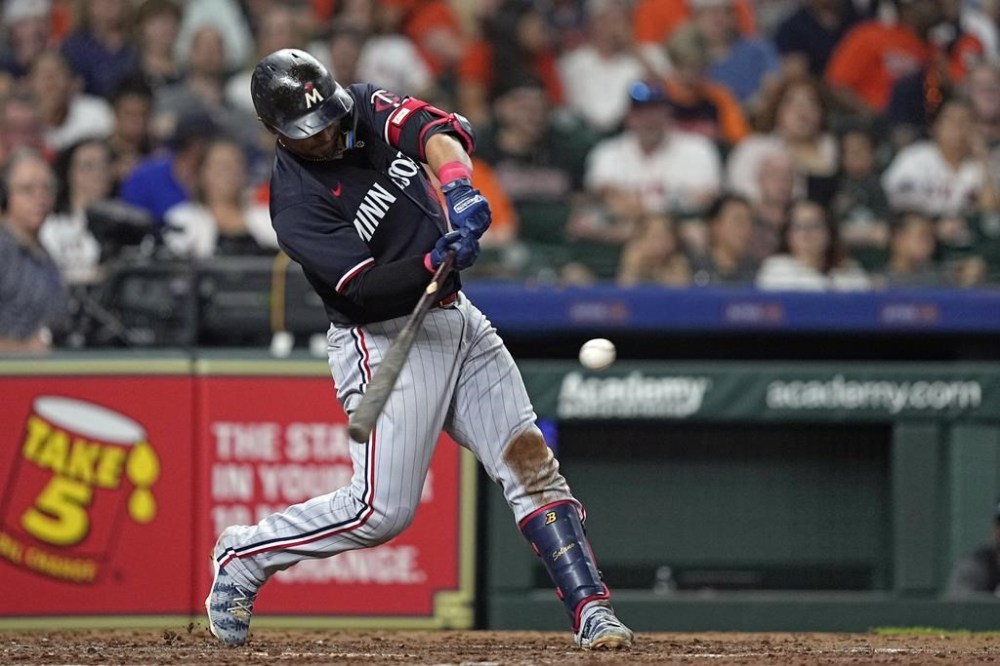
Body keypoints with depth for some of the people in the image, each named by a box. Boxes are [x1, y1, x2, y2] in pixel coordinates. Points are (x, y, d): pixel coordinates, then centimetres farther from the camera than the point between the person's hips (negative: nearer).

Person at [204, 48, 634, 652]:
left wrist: (458, 185, -37)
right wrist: (435, 263, -40)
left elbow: (438, 130, -17)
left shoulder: (366, 109, 0)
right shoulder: (296, 203, -17)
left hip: (456, 318, 6)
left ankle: (593, 611, -3)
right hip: (385, 341, -6)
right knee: (383, 510, -11)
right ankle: (243, 557, 7)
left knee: (531, 464, -2)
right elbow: (364, 289, -24)